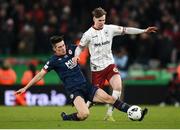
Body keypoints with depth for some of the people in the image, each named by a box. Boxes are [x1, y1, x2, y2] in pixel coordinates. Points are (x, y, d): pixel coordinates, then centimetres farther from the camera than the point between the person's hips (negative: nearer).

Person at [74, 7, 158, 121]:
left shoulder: (110, 29, 0)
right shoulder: (88, 34, -7)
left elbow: (126, 30, 2)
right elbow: (80, 47, 4)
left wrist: (144, 31, -3)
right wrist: (76, 56, -17)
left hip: (109, 64, 3)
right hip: (97, 68, -3)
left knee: (118, 86, -20)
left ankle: (109, 115, -12)